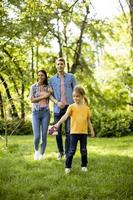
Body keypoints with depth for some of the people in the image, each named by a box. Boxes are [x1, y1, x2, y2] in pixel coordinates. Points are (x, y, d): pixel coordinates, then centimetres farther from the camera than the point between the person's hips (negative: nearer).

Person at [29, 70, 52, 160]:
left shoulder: (48, 87, 6)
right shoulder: (33, 87, 2)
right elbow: (32, 100, -6)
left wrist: (51, 93, -13)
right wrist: (43, 96, -11)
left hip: (45, 113, 1)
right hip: (36, 113, -1)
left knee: (44, 135, -1)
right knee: (37, 136, -8)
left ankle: (41, 154, 16)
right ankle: (36, 150, 22)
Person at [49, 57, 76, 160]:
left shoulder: (71, 77, 4)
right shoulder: (52, 79, 7)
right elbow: (50, 94, 7)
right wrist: (57, 102, -11)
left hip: (69, 107, -1)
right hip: (58, 108, 1)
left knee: (68, 131, -4)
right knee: (58, 132, 5)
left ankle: (67, 153, 6)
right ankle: (60, 151, 26)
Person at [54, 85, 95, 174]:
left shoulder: (86, 108, 4)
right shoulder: (72, 107, -4)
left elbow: (88, 120, 12)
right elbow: (65, 116, -18)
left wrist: (92, 130, 12)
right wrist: (58, 123, -32)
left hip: (84, 132, 2)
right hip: (74, 132, -2)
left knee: (84, 150, 9)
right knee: (72, 150, -2)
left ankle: (84, 165, 24)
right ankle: (68, 166, 6)